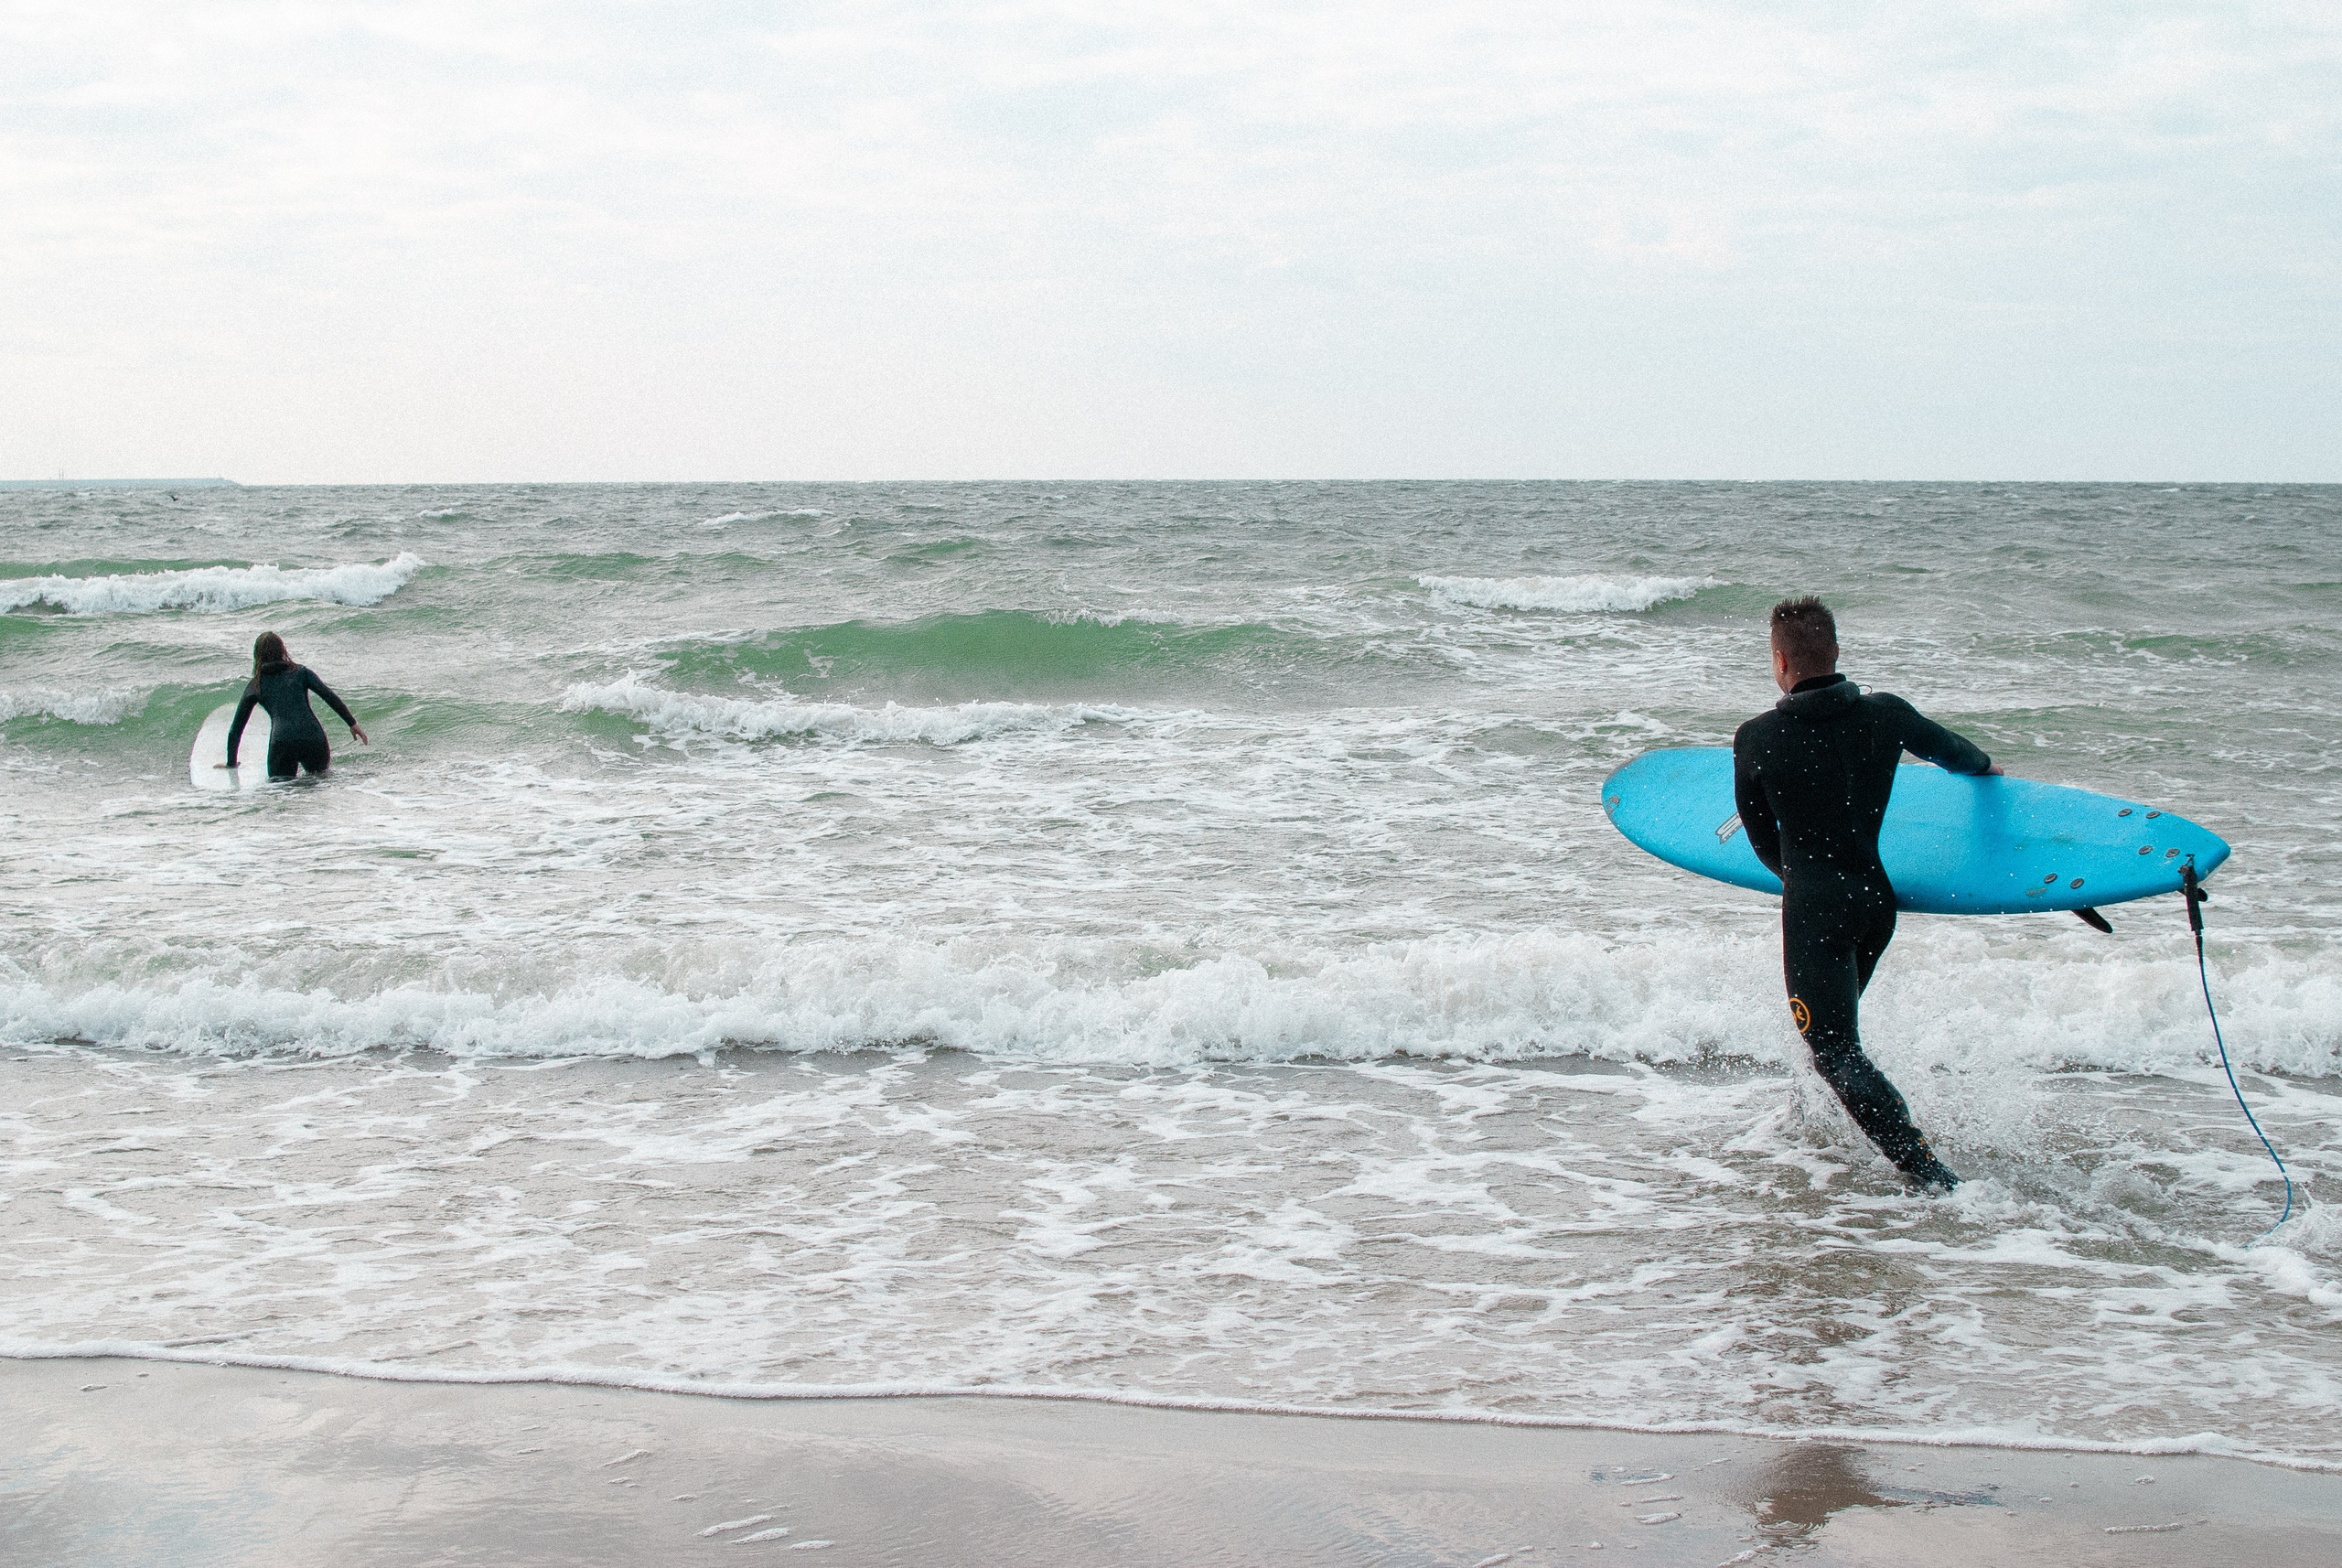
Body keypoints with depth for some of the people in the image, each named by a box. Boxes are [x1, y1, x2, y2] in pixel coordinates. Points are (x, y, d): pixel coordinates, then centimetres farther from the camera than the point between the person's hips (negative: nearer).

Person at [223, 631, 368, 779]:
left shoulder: (255, 686, 18)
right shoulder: (300, 672, 17)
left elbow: (236, 729, 23)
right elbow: (329, 696, 5)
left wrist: (231, 764, 31)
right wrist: (352, 723, 7)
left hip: (282, 743, -1)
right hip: (314, 738, 1)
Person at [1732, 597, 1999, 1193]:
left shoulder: (1756, 741, -10)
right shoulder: (1886, 714, -1)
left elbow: (1764, 842, 4)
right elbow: (1956, 753, 21)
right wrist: (1985, 768, 46)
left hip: (1815, 911, -5)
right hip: (1879, 900, 5)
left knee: (1835, 1051, -2)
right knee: (1837, 1024, 28)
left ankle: (1926, 1169, -16)